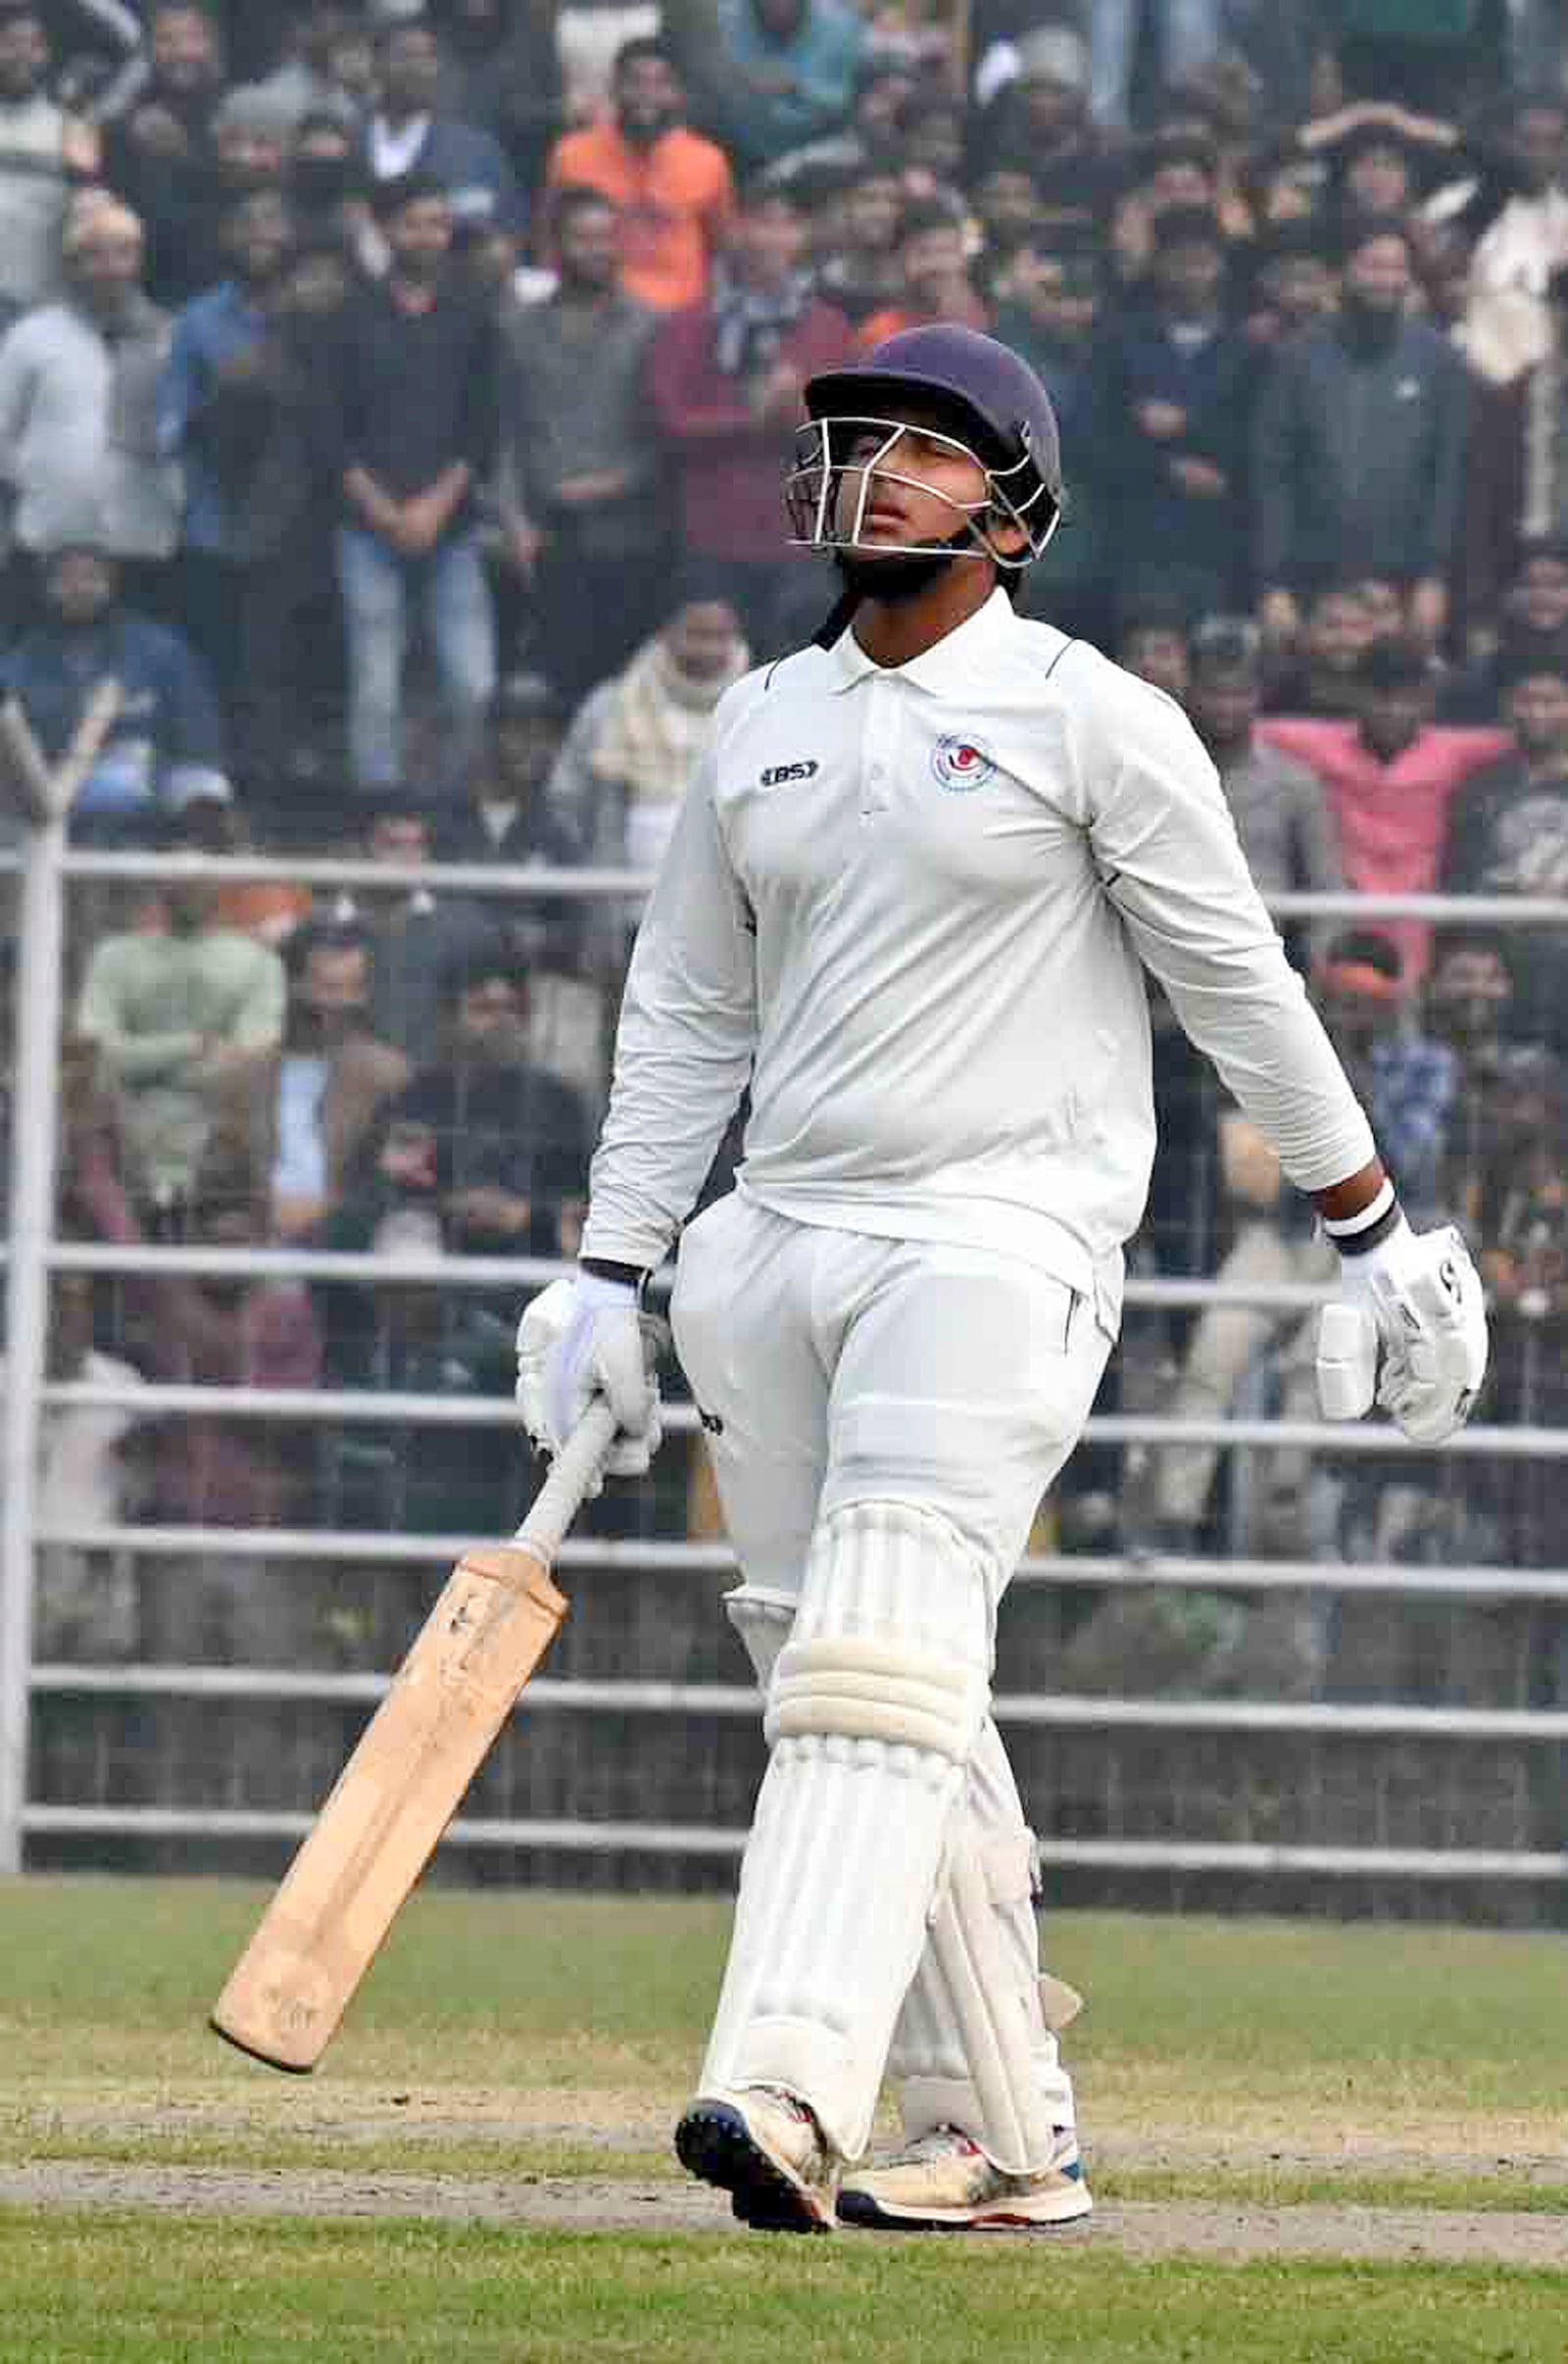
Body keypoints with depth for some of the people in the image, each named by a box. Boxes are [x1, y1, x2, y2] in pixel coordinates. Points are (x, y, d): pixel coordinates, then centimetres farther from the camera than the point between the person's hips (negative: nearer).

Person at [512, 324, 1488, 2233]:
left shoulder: (1089, 718, -1)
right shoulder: (760, 727, 15)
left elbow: (1239, 985, 1)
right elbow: (684, 1019, 19)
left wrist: (1373, 1234, 2)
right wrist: (608, 1274, 14)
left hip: (997, 1237, -6)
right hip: (777, 1250, 7)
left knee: (882, 1666, -21)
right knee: (856, 1690, 5)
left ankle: (790, 2090, -34)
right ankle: (1003, 2139, 11)